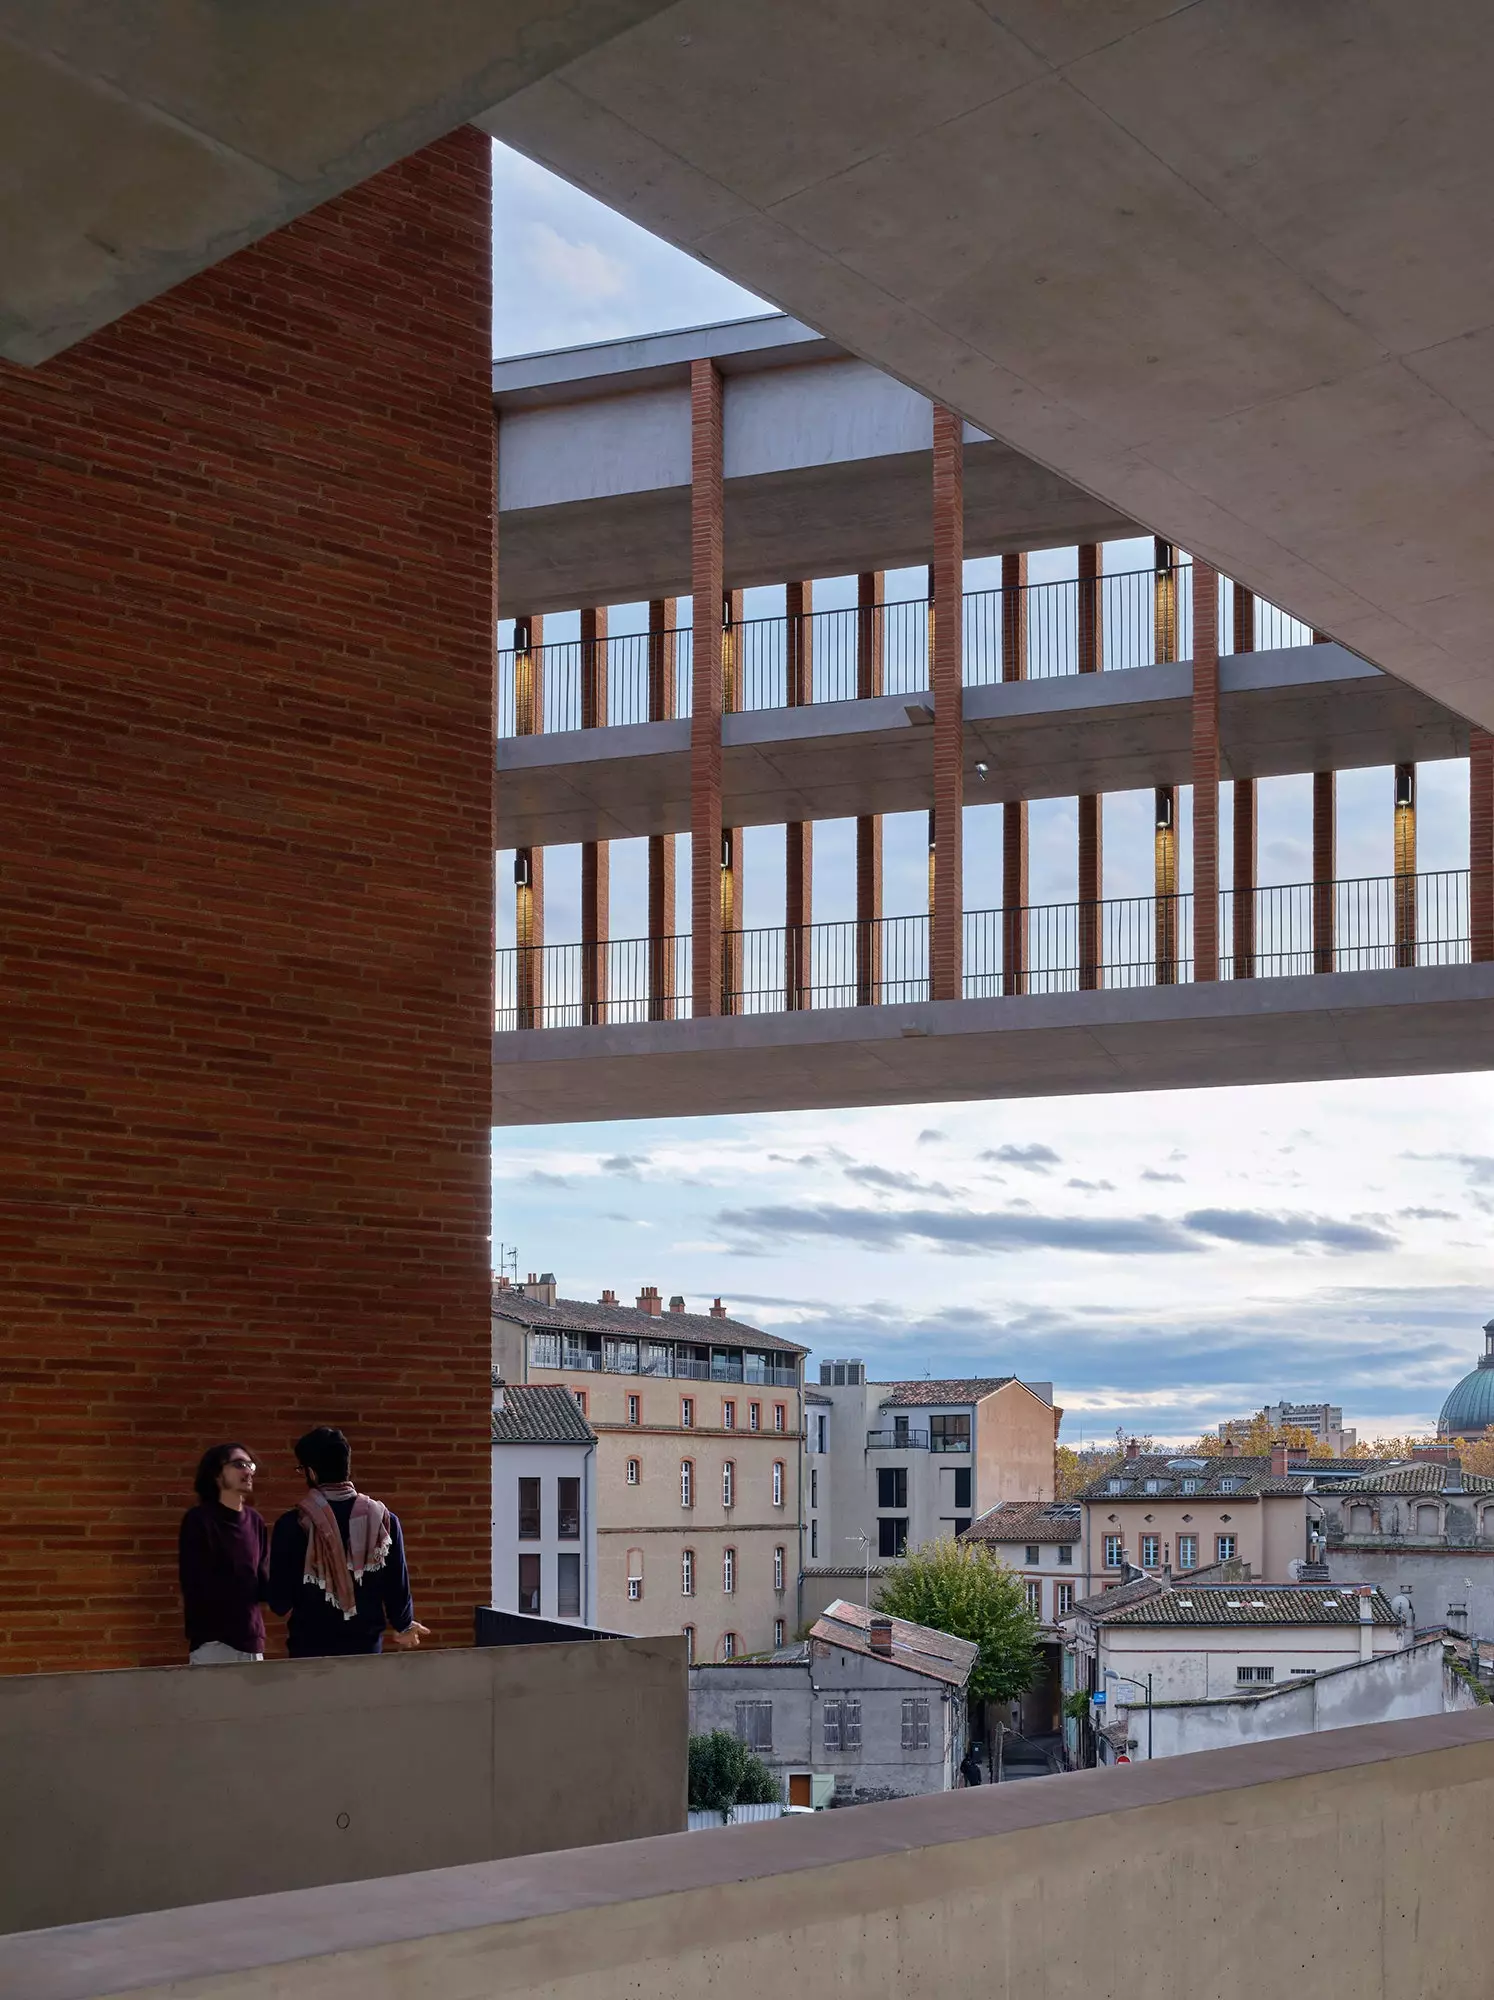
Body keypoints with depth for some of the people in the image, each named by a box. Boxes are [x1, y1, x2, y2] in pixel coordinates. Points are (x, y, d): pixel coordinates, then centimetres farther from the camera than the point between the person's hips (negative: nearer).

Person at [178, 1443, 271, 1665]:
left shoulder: (255, 1521, 10)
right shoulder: (198, 1520, -6)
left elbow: (263, 1585, 11)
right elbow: (198, 1586, -8)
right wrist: (247, 1588, -1)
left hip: (252, 1638, 5)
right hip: (213, 1640, -5)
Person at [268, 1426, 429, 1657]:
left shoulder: (293, 1525, -10)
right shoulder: (383, 1519, -3)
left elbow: (280, 1602, -6)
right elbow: (397, 1586, 2)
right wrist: (404, 1626, 22)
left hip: (311, 1649, -2)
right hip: (367, 1646, 2)